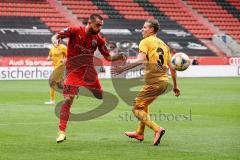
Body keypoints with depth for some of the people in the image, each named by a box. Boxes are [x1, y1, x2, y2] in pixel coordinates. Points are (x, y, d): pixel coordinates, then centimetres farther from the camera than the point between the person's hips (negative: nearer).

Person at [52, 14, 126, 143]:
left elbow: (108, 57, 5)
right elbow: (56, 36, -9)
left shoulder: (98, 39, -1)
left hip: (89, 71, 4)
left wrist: (119, 57, -14)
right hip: (73, 72, -4)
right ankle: (62, 132, -6)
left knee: (102, 96, 3)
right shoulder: (74, 31, -10)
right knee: (68, 100, -12)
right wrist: (56, 40, -32)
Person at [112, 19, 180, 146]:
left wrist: (123, 68, -25)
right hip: (164, 82, 8)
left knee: (136, 109, -2)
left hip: (153, 82, -8)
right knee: (144, 104, 28)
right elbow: (172, 68, 17)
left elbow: (140, 60, -23)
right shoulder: (163, 44, 17)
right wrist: (175, 86, 23)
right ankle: (140, 133, 37)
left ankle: (157, 129, -20)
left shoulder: (145, 42, -4)